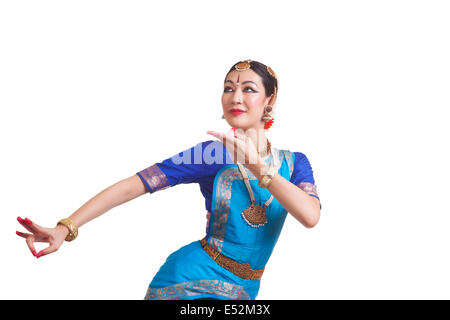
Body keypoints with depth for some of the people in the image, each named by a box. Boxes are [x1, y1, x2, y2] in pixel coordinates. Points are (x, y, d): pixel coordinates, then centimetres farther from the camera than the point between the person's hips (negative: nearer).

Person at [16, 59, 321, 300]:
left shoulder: (294, 163, -1)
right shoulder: (212, 153, -9)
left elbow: (311, 216, -21)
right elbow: (132, 186, -14)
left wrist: (257, 165, -26)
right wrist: (65, 228, -22)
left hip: (243, 290, 3)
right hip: (191, 280, -3)